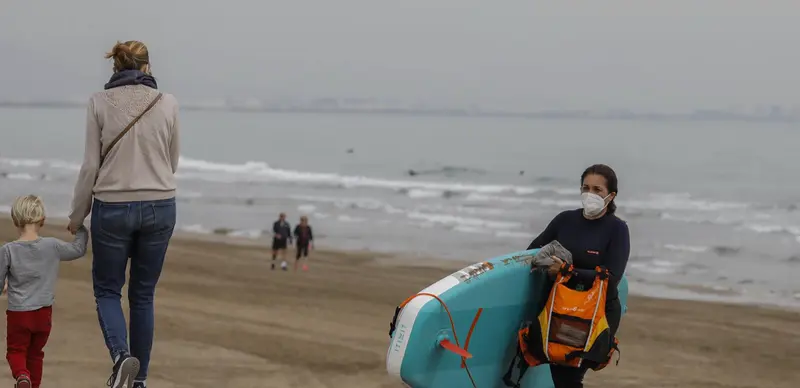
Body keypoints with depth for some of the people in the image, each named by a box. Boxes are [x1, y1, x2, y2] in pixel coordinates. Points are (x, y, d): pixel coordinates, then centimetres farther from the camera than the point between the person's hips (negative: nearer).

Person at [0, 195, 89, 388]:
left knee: (16, 350, 9)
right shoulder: (52, 246, -7)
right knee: (35, 353, 18)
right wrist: (80, 230, 25)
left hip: (18, 313, -2)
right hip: (43, 313, 2)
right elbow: (79, 249, 9)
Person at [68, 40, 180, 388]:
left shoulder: (100, 102, -6)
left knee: (107, 290, 13)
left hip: (113, 208, -2)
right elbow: (172, 162, 8)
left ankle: (121, 355, -13)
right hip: (160, 207, 2)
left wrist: (76, 216, 7)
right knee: (143, 295, 14)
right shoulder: (167, 104, -2)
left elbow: (91, 165, -5)